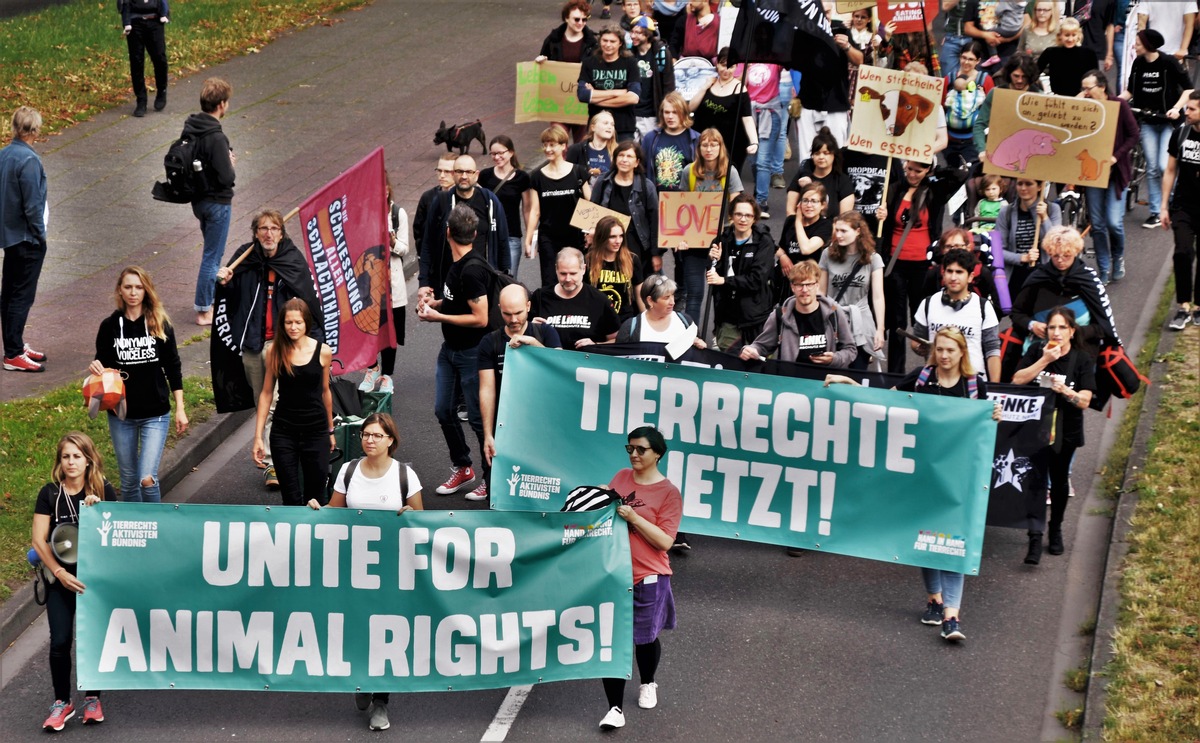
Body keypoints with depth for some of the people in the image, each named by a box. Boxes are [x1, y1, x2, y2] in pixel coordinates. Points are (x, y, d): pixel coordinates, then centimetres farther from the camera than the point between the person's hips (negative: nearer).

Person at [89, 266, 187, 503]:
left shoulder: (160, 325, -3)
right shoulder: (110, 326, -1)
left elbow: (173, 368, 2)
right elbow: (103, 366, 9)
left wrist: (180, 408, 0)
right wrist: (96, 369, -15)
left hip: (155, 414, -2)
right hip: (121, 415, 2)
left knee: (147, 479, -15)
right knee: (128, 481, 11)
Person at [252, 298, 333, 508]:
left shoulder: (323, 352, -4)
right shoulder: (275, 352, -5)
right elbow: (266, 393, 0)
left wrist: (330, 430, 17)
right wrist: (258, 436, -2)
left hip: (316, 431, 0)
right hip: (283, 432, 0)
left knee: (315, 497, 5)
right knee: (290, 497, 2)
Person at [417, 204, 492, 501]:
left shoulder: (472, 270, -24)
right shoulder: (457, 264, 4)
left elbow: (480, 318, -26)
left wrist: (437, 316, -19)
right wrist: (434, 302, 4)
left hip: (472, 352, -9)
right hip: (450, 349, 9)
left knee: (478, 416, 1)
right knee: (443, 410, 15)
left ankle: (492, 478, 14)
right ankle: (462, 468, 30)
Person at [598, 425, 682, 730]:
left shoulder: (669, 493, -10)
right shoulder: (621, 478, 5)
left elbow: (665, 541, -14)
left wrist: (634, 517, -22)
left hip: (647, 578, -3)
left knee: (645, 637, 15)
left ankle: (647, 684, 44)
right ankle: (615, 708, 2)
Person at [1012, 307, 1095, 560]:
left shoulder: (1082, 360, -5)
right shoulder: (1036, 351, -1)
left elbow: (1085, 401, -11)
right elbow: (1017, 381, -11)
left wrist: (1066, 391, -31)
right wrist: (1044, 361, -18)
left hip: (1064, 431, 1)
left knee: (1059, 481, 15)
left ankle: (1056, 530, 36)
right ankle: (1035, 538, -9)